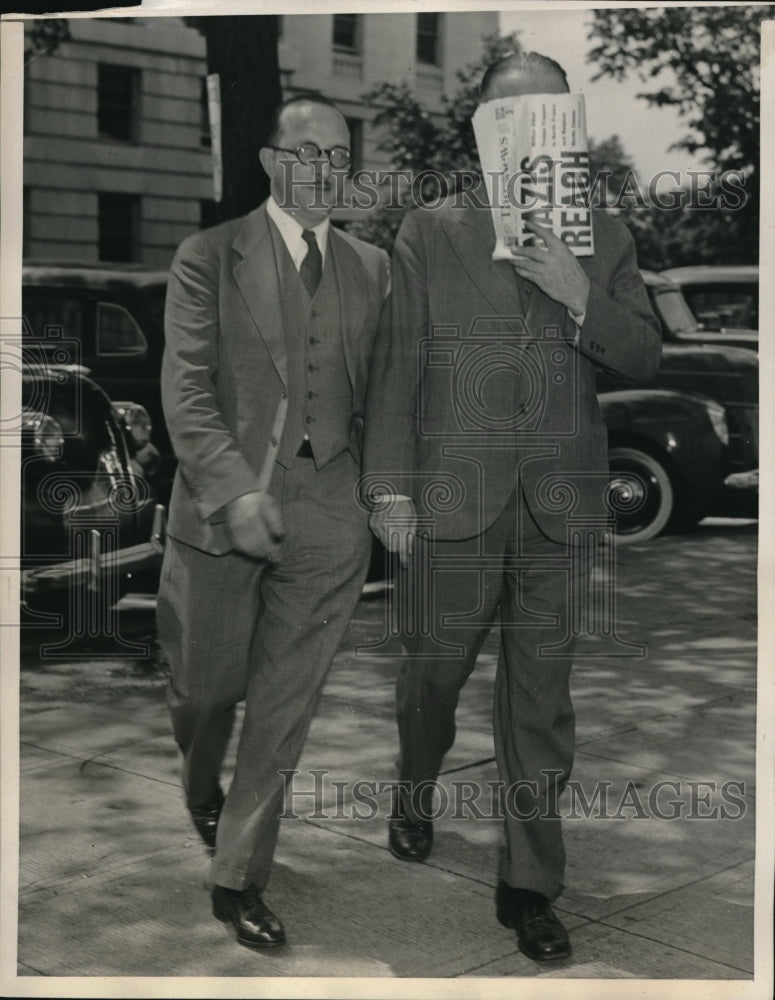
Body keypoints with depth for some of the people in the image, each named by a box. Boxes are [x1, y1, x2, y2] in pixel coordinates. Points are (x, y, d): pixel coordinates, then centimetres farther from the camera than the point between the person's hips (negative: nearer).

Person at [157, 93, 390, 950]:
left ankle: (237, 879, 17)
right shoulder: (207, 258, -2)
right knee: (205, 687, 10)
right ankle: (201, 794, 44)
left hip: (327, 521, 2)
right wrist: (234, 491, -19)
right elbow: (186, 390, -8)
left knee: (285, 707, 4)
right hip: (221, 509, -2)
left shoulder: (370, 268, 10)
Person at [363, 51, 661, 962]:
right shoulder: (428, 235, 2)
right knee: (434, 666, 10)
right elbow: (395, 370, 1)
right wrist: (389, 488, -3)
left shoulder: (603, 237, 8)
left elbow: (643, 356, 4)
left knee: (541, 691, 5)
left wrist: (579, 299, -14)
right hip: (453, 501, -1)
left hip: (560, 508, 1)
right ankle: (415, 791, 42)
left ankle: (530, 884, 16)